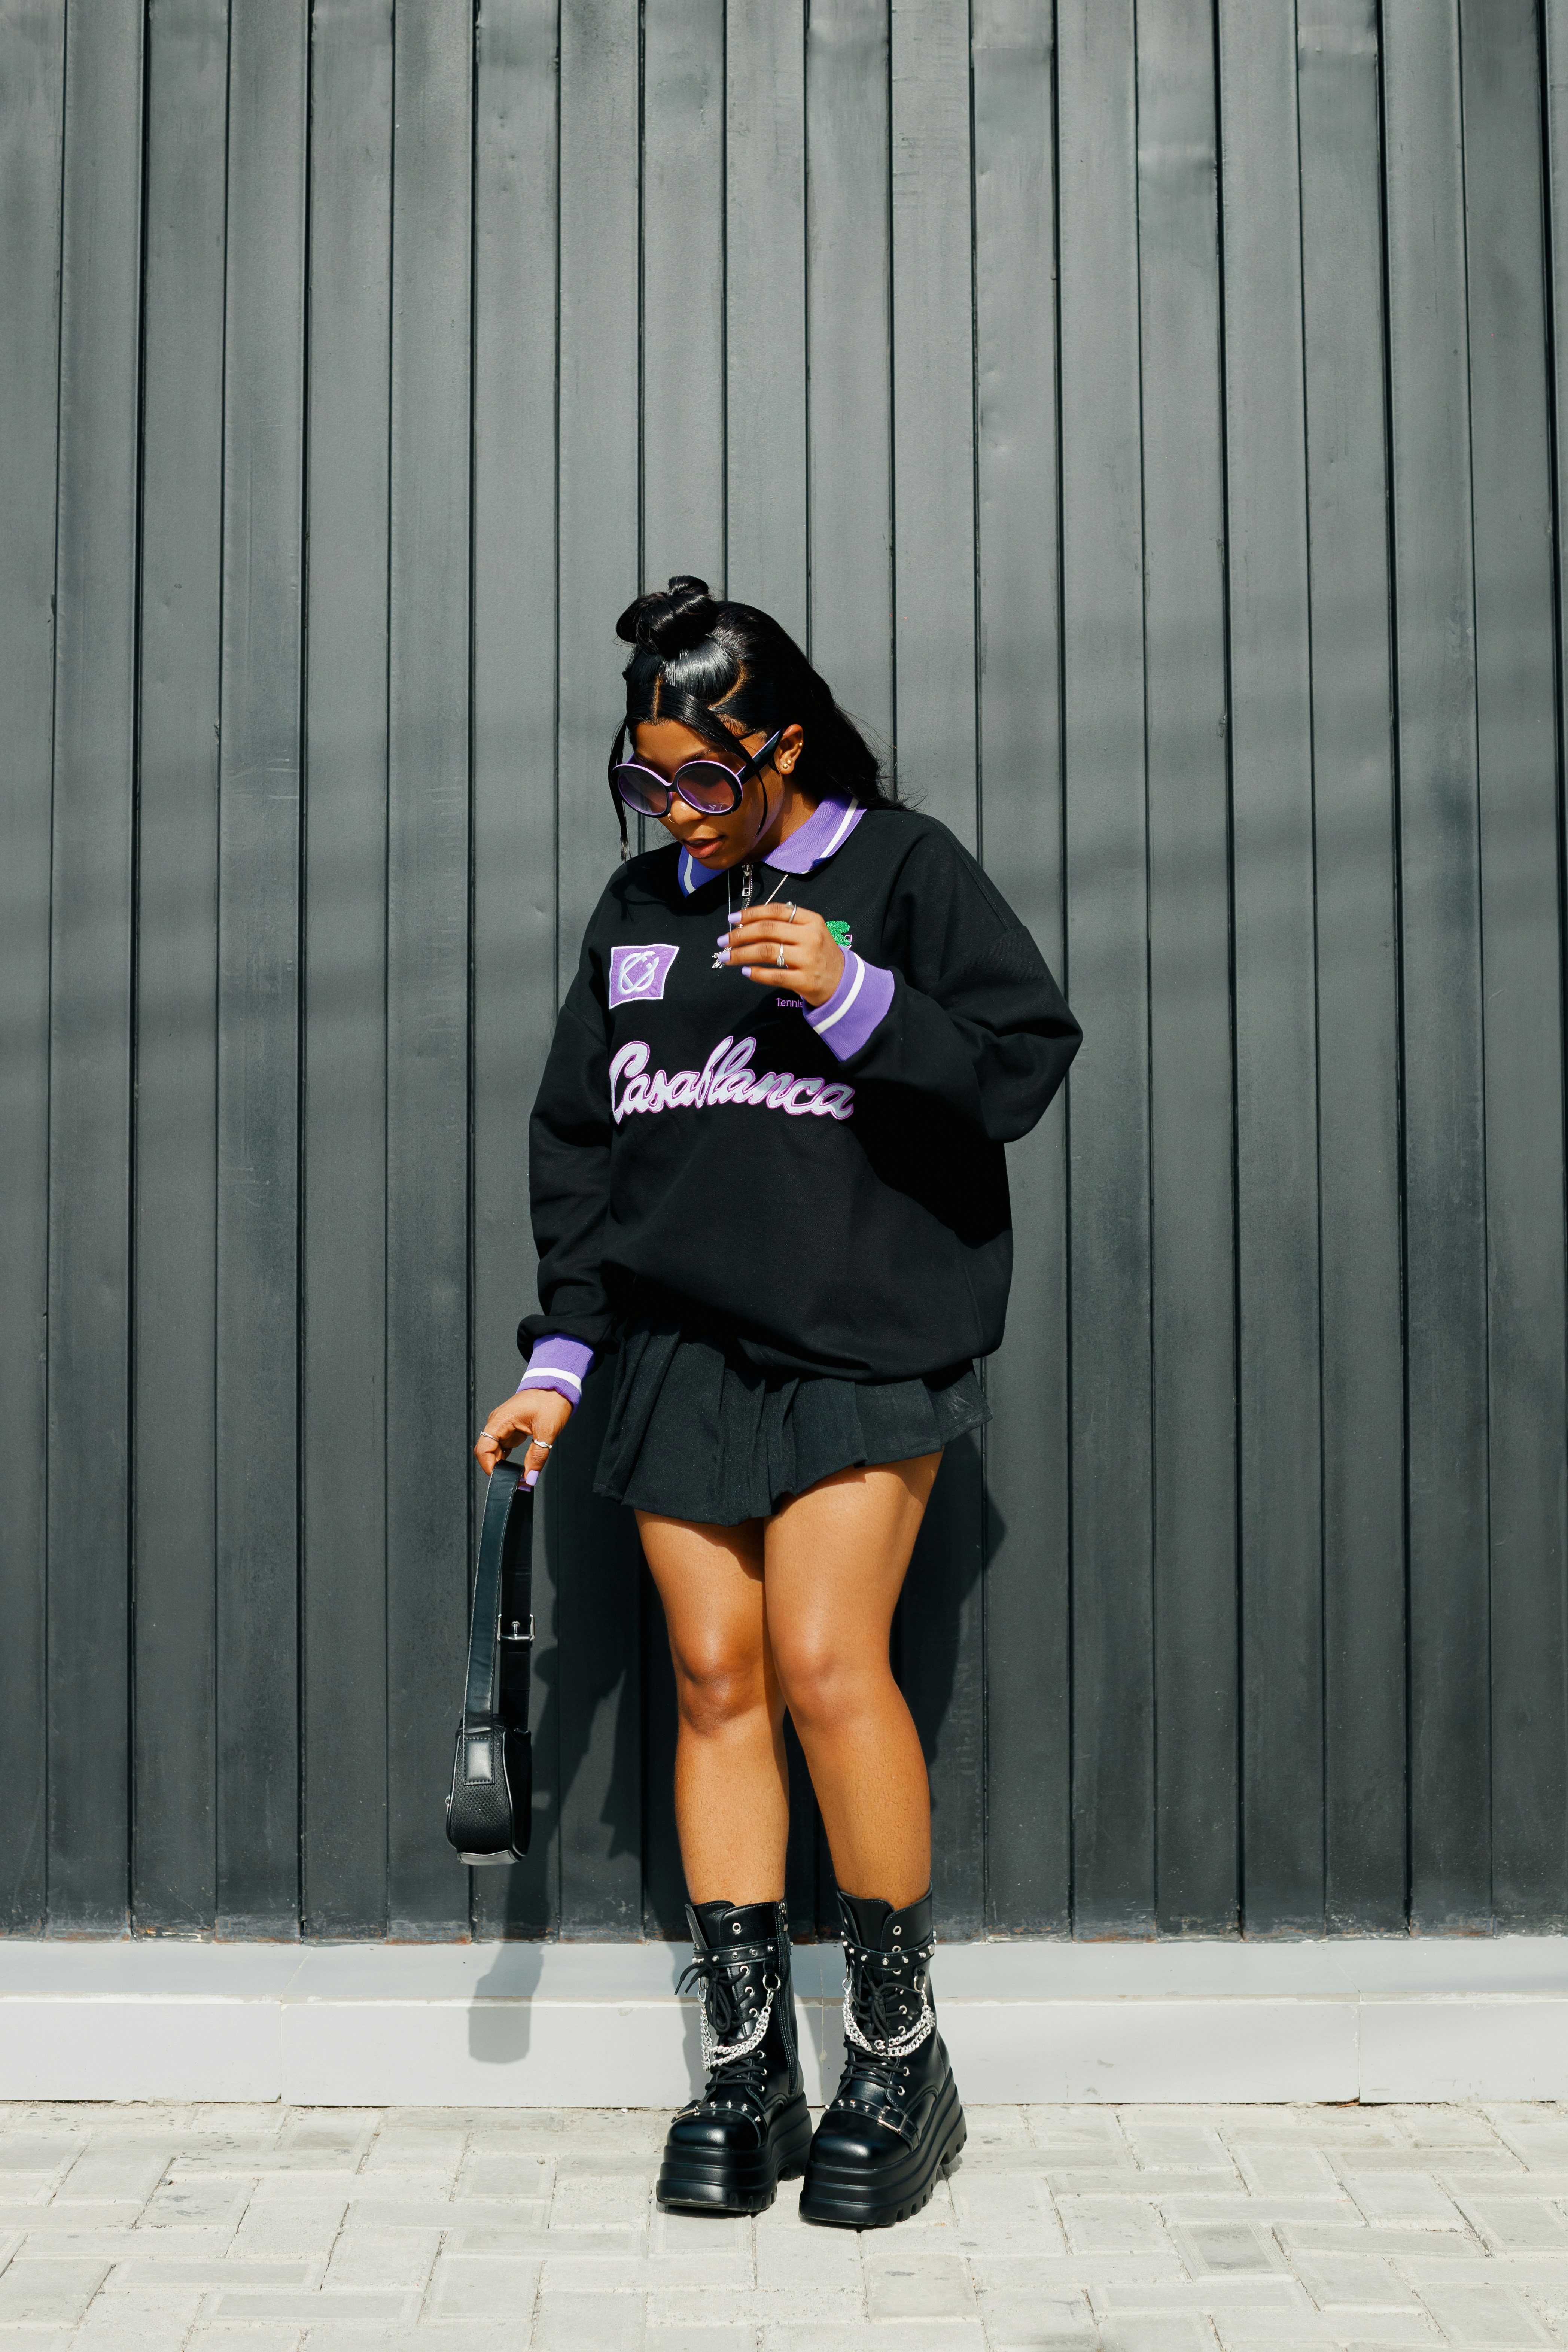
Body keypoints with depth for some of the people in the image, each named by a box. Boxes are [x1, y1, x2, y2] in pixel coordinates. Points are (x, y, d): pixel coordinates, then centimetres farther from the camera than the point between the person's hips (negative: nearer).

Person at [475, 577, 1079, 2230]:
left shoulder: (901, 869, 1)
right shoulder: (638, 908, 15)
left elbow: (1024, 1068, -4)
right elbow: (576, 1141, 17)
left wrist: (853, 996, -18)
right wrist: (557, 1358, 12)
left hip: (861, 1339, -5)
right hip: (679, 1347, 5)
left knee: (826, 1664, -14)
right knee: (716, 1681, 1)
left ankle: (900, 2064, 3)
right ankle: (747, 2076, 9)